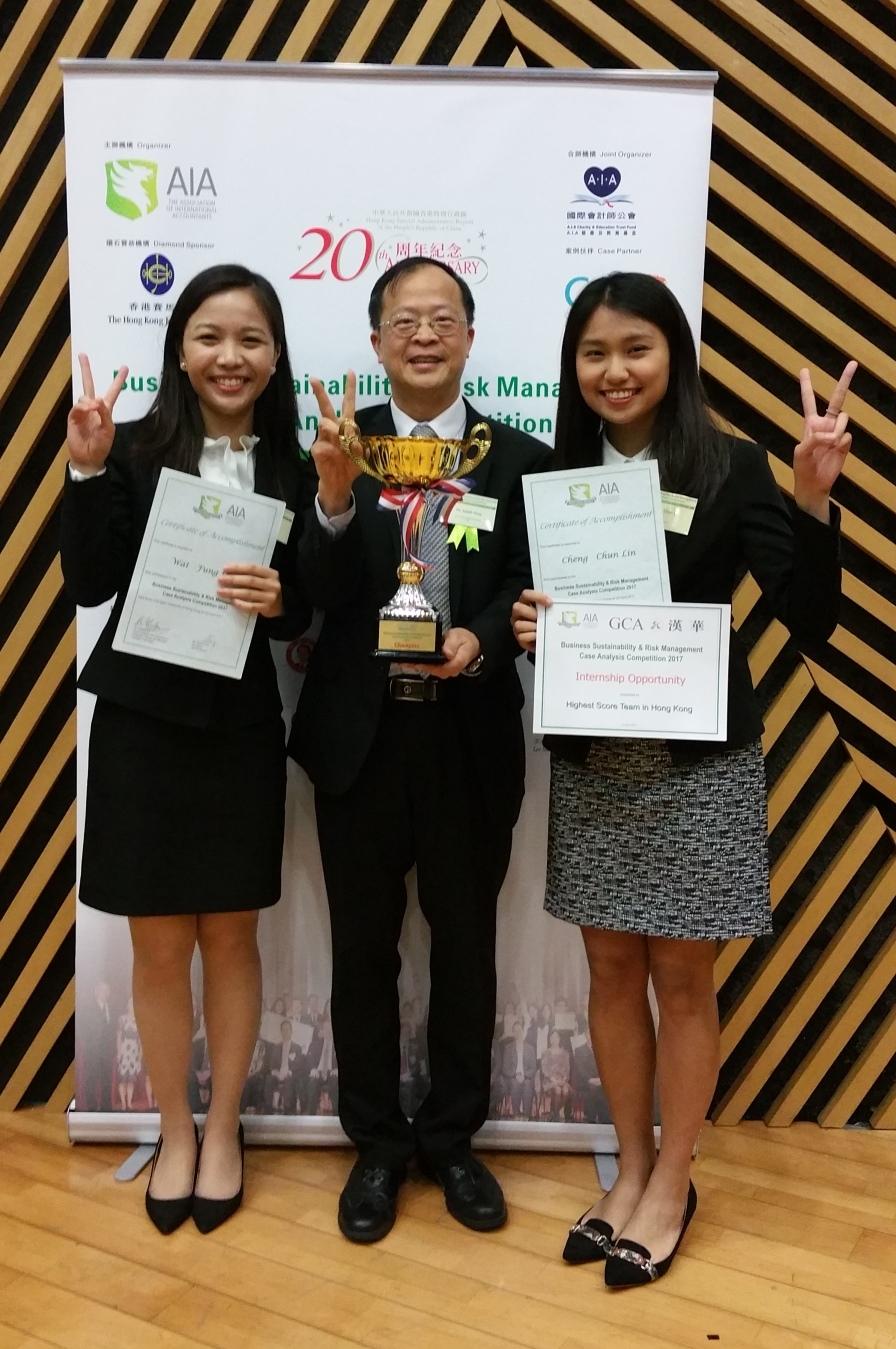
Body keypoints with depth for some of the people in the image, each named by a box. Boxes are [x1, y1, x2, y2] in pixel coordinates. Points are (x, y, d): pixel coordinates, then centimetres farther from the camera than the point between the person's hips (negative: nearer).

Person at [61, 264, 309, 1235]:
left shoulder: (292, 468, 2)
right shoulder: (134, 448, -2)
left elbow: (304, 612, 4)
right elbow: (90, 584, -9)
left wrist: (278, 599, -17)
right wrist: (88, 470, -18)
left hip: (241, 726, 1)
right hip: (141, 721, -1)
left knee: (231, 938, 12)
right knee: (159, 945, 9)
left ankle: (223, 1130, 32)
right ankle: (174, 1132, 31)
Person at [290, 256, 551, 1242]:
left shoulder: (519, 457, 2)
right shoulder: (337, 442, 0)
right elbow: (320, 595, -10)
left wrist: (480, 639, -19)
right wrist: (336, 495, -26)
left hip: (471, 737, 0)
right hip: (360, 736, 0)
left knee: (465, 944, 14)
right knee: (363, 948, 12)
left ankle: (452, 1139, 36)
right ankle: (377, 1144, 33)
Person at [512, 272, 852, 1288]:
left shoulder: (732, 469, -6)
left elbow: (811, 619, -11)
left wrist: (813, 497, -23)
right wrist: (523, 626, -10)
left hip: (699, 765, -3)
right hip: (590, 765, 4)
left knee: (680, 977, 9)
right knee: (612, 970, 13)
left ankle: (672, 1185, 29)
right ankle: (631, 1169, 33)